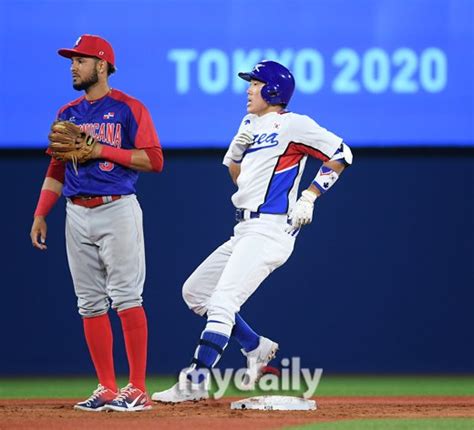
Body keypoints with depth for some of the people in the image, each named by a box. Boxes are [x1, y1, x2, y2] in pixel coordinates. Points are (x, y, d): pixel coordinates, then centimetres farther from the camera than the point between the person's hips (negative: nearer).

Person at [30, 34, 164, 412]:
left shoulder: (129, 109, -3)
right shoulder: (68, 114, 15)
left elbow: (154, 160, -10)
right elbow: (56, 169, 19)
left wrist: (102, 150, -15)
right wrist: (40, 215, 9)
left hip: (118, 210, -6)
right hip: (77, 215, 6)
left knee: (126, 298, -10)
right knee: (90, 304, 5)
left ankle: (138, 390, -9)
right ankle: (107, 390, 10)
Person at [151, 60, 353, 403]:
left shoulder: (292, 124, -6)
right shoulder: (251, 124, 19)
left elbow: (341, 154, -9)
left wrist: (308, 197, -12)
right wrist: (238, 147, 6)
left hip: (270, 229, -10)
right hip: (245, 231, 10)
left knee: (222, 300, -18)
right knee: (194, 291, 13)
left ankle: (196, 381, -19)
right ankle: (256, 347, 19)